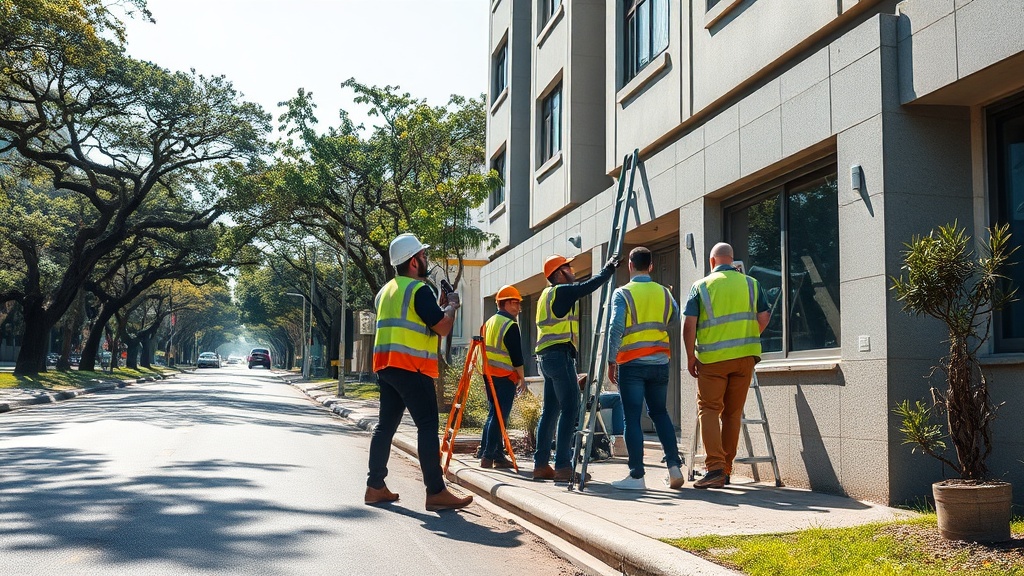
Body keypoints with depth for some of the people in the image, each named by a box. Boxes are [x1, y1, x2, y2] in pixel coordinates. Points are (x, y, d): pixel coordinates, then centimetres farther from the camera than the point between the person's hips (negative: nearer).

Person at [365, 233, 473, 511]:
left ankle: (375, 487, 12)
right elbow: (442, 327, -12)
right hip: (411, 366, -9)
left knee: (386, 425, 11)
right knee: (428, 426, -8)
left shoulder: (386, 290, 19)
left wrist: (439, 306, 23)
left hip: (385, 365, 9)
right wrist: (451, 305, 6)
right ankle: (436, 492, -9)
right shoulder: (419, 289, -9)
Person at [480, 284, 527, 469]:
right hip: (505, 376, -9)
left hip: (489, 374, 9)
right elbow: (516, 355, -13)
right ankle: (489, 455, -10)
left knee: (494, 414, 12)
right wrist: (522, 377, -5)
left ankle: (497, 455, 14)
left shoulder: (489, 322, 16)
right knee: (500, 416, -7)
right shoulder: (510, 325, -11)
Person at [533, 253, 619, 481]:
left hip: (548, 357, 10)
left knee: (550, 411, 10)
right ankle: (562, 466, -13)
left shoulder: (548, 295, 23)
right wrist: (609, 269, 2)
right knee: (570, 409, -11)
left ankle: (541, 465, 11)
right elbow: (589, 286, -11)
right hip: (560, 355, -10)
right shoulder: (561, 291, -7)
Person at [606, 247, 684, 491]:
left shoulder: (622, 294, -4)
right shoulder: (664, 293, 9)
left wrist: (611, 361, -7)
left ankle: (637, 475, -1)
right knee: (660, 412, 16)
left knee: (632, 418, 0)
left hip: (632, 364, -4)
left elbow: (616, 329, -11)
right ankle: (674, 466, 9)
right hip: (660, 363, 4)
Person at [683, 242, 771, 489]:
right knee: (733, 413, 11)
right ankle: (725, 471, 17)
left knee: (709, 410, 2)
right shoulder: (751, 284, 8)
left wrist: (691, 356, 1)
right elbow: (764, 317, 5)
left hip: (712, 358, -3)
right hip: (745, 357, 3)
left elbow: (689, 324, -7)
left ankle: (715, 467, -12)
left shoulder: (701, 286, 0)